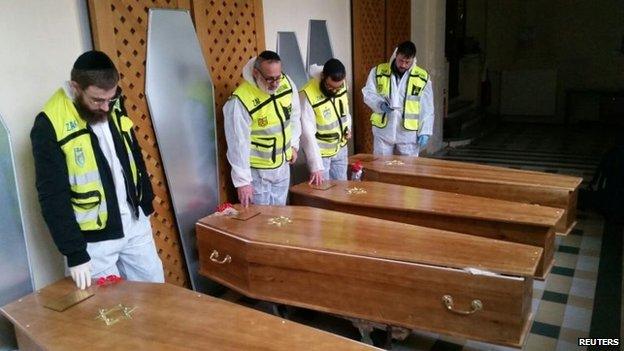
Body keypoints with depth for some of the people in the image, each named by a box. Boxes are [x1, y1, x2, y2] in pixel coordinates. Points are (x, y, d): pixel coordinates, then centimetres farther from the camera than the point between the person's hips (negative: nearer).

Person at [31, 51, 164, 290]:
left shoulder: (114, 107, -1)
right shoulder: (50, 125, -18)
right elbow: (53, 197, -17)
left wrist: (146, 202, 15)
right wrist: (75, 252, -18)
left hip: (135, 223, 6)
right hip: (94, 238, -5)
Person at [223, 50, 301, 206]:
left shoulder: (287, 83, -7)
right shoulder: (239, 102, -25)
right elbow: (238, 144, -21)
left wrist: (294, 144, 11)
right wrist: (243, 181, -18)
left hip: (283, 166, 6)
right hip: (257, 172, -5)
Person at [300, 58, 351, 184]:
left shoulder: (341, 86, -7)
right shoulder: (308, 95, -26)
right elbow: (308, 134, -27)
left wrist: (348, 127, -2)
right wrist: (316, 166, -30)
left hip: (340, 148, 6)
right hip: (320, 152, -6)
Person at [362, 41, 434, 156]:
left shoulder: (422, 77, -2)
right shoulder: (378, 71, -1)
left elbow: (426, 109, 0)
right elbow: (368, 93, 1)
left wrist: (424, 132, -6)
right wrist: (380, 103, -20)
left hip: (408, 134, 0)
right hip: (383, 131, 1)